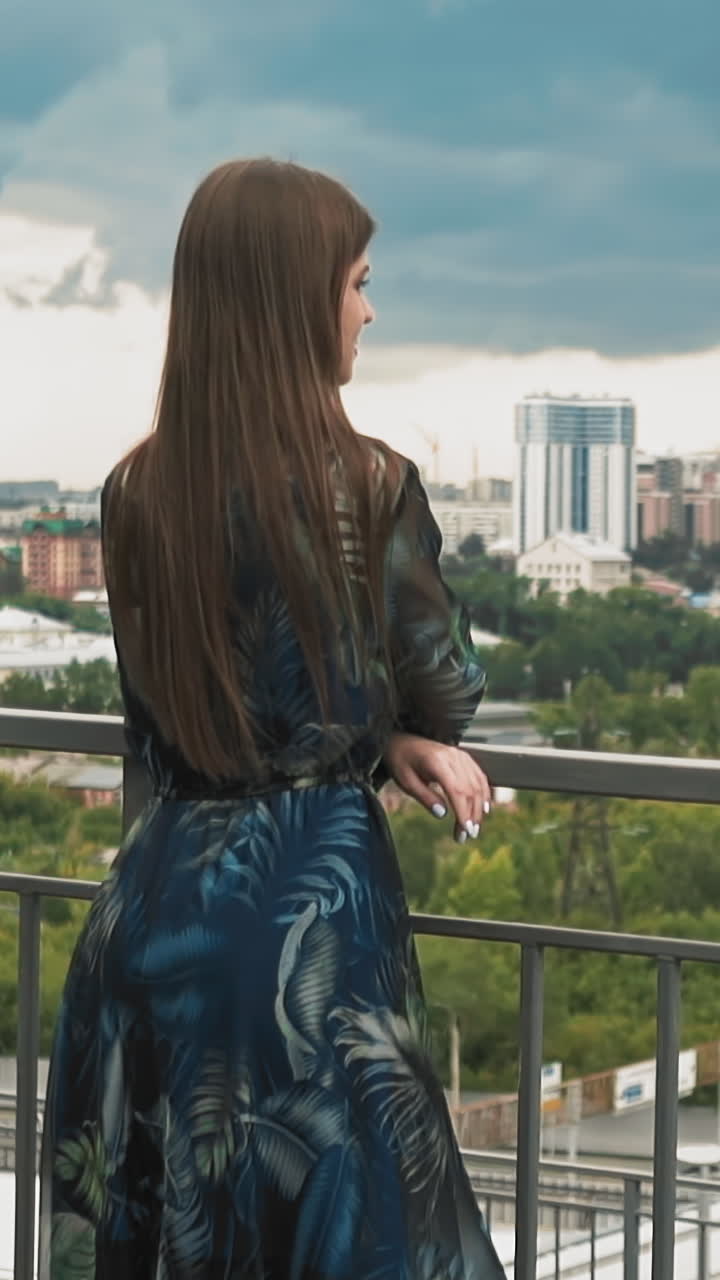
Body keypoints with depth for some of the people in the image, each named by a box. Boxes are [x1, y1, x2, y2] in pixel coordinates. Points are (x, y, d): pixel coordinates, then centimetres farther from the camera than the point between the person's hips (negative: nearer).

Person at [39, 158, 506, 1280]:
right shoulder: (371, 490, -14)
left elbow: (164, 718, 10)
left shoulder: (133, 498, 0)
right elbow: (450, 693, 0)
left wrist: (382, 745, 6)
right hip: (314, 902, -5)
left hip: (157, 899, 5)